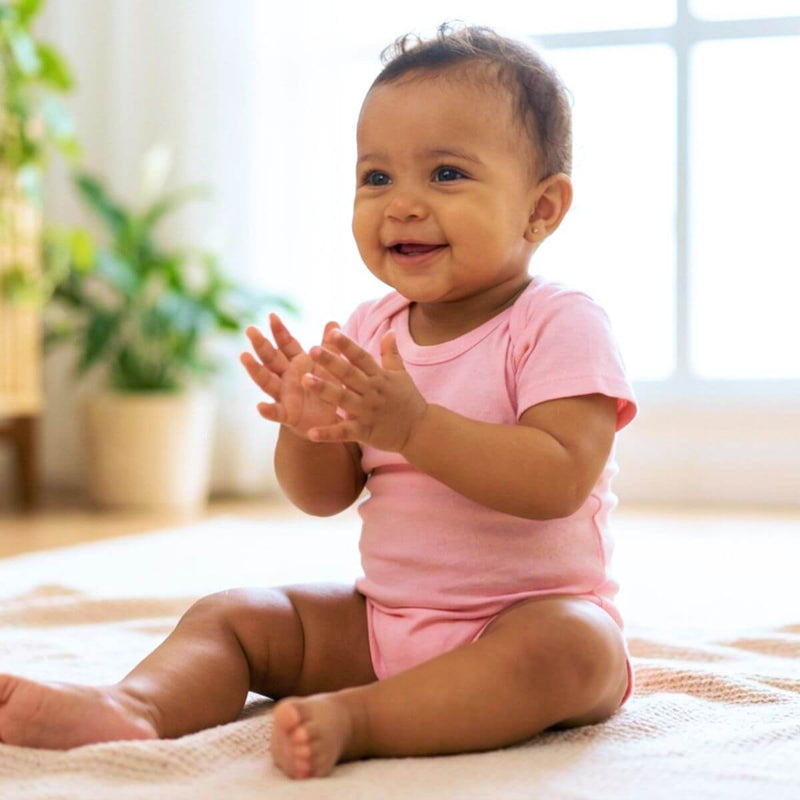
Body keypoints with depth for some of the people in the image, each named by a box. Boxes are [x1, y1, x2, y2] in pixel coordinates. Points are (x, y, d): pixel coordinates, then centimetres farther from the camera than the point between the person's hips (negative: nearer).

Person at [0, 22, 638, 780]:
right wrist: (308, 429, -17)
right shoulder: (368, 330, 5)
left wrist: (414, 425, -33)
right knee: (229, 616, -4)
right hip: (381, 617, 6)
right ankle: (135, 706, -31)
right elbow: (325, 496, 6)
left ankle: (351, 719, -43)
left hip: (535, 612, -5)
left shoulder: (560, 326, -13)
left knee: (569, 648, -37)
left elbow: (561, 480, -27)